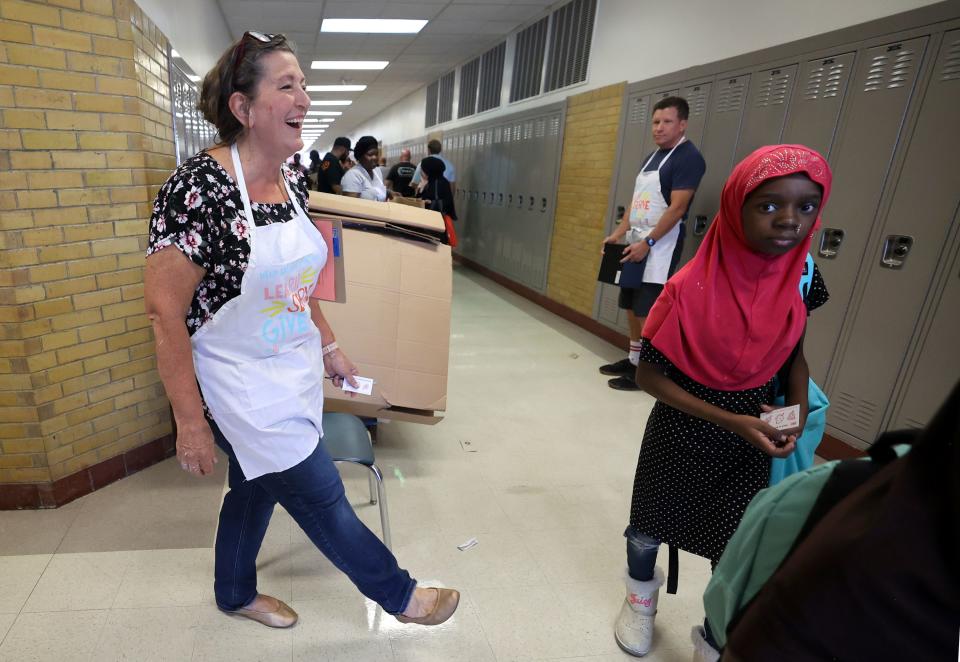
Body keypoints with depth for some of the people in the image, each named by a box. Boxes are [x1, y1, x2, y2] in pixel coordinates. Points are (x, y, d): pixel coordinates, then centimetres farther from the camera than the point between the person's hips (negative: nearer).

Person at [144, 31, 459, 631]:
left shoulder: (293, 181, 0)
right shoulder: (199, 187, -23)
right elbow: (165, 312, -20)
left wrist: (330, 346, 14)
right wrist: (191, 423, -17)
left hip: (294, 374, 7)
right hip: (243, 389, -7)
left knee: (258, 486, 24)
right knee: (323, 497, 8)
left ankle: (235, 593, 51)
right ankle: (398, 594, 32)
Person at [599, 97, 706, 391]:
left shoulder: (688, 157, -9)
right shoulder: (652, 157, 17)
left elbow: (677, 207, -18)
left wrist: (648, 243, -22)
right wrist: (618, 233, 9)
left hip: (660, 246, -9)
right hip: (635, 243, 9)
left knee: (647, 310, -7)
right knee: (631, 305, 13)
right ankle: (633, 359, 27)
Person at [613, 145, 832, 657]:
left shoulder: (801, 278, -10)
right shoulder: (691, 289, -25)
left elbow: (793, 350, 8)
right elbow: (649, 375, -18)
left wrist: (799, 409, -9)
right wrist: (728, 420, -23)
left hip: (752, 440, 3)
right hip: (680, 436, -3)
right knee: (651, 524, 20)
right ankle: (641, 596, 53)